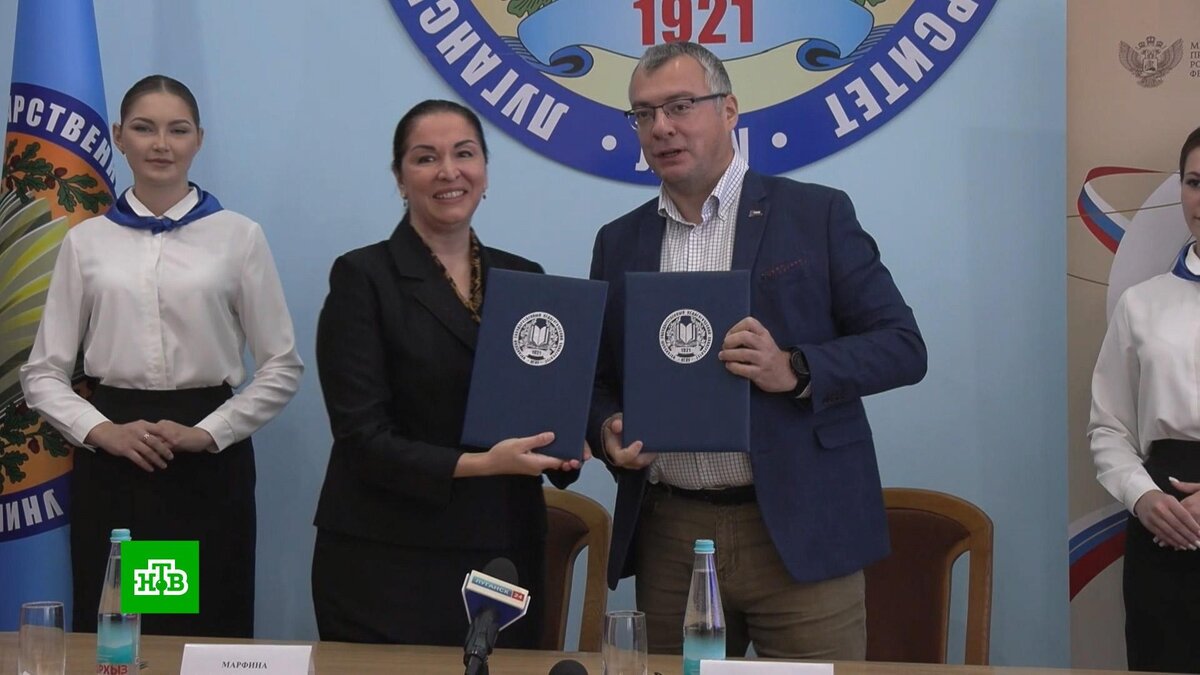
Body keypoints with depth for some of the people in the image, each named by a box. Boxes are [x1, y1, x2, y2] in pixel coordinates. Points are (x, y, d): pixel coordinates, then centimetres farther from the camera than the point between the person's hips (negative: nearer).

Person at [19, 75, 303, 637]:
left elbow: (282, 367, 2)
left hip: (208, 464, -1)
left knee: (210, 637, 2)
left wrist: (208, 433, -9)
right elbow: (43, 373, 7)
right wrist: (101, 431, -10)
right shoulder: (86, 241, 6)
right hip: (110, 463, 1)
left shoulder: (238, 236, 1)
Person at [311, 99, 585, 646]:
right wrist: (475, 464, -22)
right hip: (388, 564, -4)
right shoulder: (363, 277, -4)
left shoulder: (524, 278, 10)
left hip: (504, 556, 4)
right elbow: (362, 436, -10)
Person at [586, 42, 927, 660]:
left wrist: (793, 370, -18)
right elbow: (599, 379, 18)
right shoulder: (619, 242, 11)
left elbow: (903, 348, -2)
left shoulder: (817, 214, 1)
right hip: (668, 535, 3)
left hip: (798, 533, -3)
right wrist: (608, 429, -5)